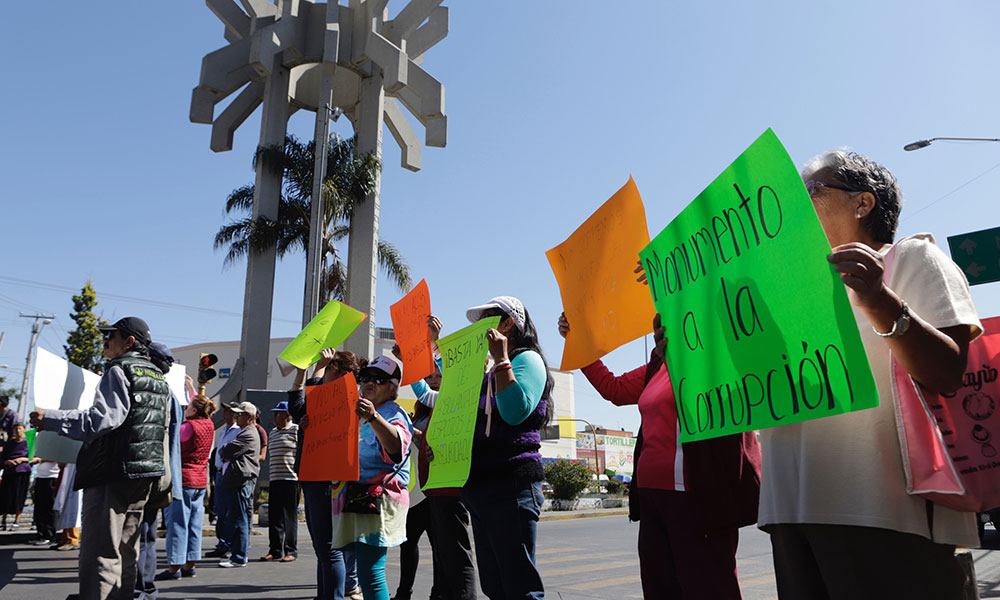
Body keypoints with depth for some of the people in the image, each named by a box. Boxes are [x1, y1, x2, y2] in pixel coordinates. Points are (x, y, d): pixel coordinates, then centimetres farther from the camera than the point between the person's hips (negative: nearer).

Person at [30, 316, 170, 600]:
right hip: (145, 474, 9)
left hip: (113, 472, -9)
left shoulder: (119, 371, -7)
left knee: (101, 553, -8)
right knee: (126, 552, 14)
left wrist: (51, 419, -18)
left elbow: (104, 418, -21)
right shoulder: (159, 378, 18)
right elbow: (162, 429, 22)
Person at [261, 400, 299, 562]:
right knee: (274, 516, 7)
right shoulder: (273, 433, 19)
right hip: (275, 480, 7)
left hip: (291, 479, -7)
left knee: (290, 516, -2)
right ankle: (275, 550, 16)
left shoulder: (296, 430, -4)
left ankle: (291, 551, 6)